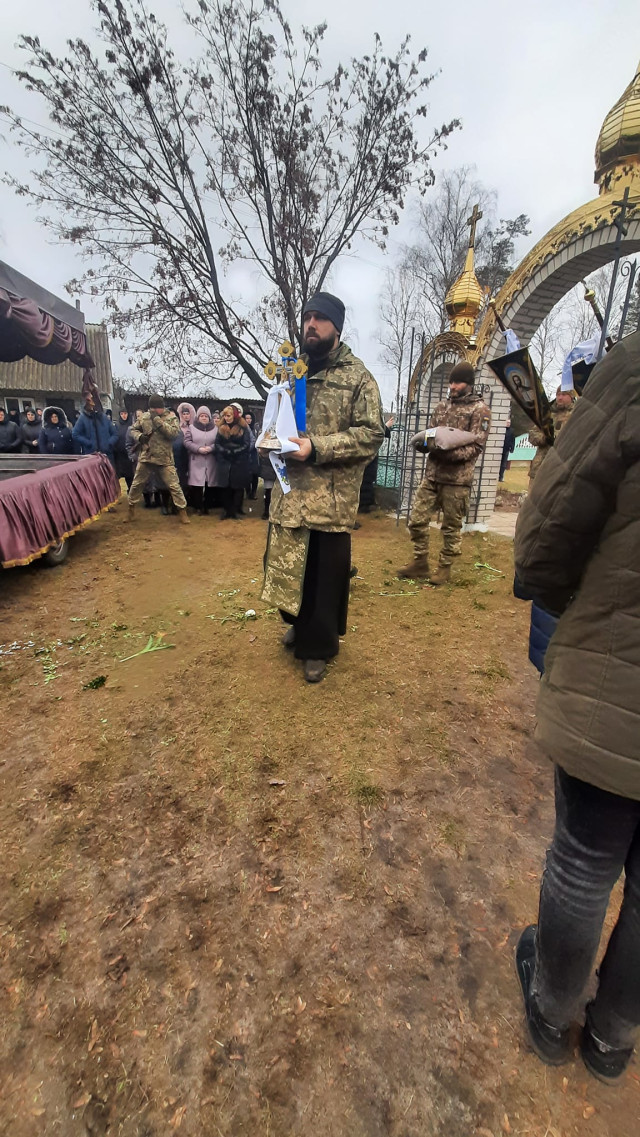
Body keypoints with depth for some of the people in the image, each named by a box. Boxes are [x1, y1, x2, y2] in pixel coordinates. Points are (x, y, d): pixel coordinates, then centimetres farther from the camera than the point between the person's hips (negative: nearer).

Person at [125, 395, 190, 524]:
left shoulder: (171, 417, -3)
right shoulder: (145, 416, 6)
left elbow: (173, 432, -19)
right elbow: (133, 429, 14)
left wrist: (157, 420, -20)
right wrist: (139, 437, -8)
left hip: (164, 459, -3)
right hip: (145, 457, 3)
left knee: (174, 485, -2)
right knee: (137, 484, 12)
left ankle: (182, 511, 8)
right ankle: (131, 510, 27)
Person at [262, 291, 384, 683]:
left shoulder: (358, 376, -1)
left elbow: (371, 435, -9)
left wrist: (316, 447, -19)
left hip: (330, 499, -5)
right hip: (289, 495, 5)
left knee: (325, 576, 5)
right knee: (289, 567, 14)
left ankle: (318, 647, 25)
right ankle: (300, 626, 40)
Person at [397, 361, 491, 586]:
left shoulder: (480, 409, -1)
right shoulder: (442, 406, 16)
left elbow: (476, 446, -8)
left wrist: (449, 453, -24)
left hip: (457, 478, -5)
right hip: (432, 474, 5)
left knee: (451, 526, 4)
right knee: (417, 519, 3)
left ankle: (445, 567, 17)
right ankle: (420, 562, 17)